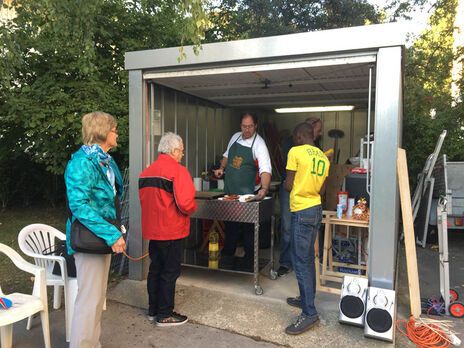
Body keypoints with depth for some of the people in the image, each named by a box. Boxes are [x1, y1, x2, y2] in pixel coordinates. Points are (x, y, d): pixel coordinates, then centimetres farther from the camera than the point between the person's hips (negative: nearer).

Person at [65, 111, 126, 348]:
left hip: (104, 237, 10)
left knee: (98, 295, 18)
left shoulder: (105, 161, 12)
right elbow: (79, 205, -25)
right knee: (89, 298, -3)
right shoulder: (82, 162, -18)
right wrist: (112, 234, -28)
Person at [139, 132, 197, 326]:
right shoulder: (178, 171, -17)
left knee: (155, 269, 18)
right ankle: (165, 315, 16)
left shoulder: (146, 172, 8)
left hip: (151, 229, 8)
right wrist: (193, 207, -4)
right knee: (170, 272, 5)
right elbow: (185, 204, -24)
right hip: (171, 231, -7)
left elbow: (143, 199, 14)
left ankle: (153, 310, 30)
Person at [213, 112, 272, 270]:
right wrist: (221, 168, 6)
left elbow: (265, 169, -24)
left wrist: (264, 189, -39)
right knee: (231, 224, 13)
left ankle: (249, 259, 20)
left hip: (248, 194, -5)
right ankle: (227, 256, 28)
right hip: (230, 192, 5)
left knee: (248, 227, 3)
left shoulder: (259, 144, -13)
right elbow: (227, 155, 24)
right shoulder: (235, 137, 6)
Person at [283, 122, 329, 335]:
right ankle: (306, 299, 32)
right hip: (317, 209, 8)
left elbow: (288, 185, -10)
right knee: (308, 258, 19)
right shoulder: (323, 158, 11)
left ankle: (309, 313, -2)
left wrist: (285, 183, 12)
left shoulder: (295, 152, -10)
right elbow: (321, 190, 14)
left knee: (301, 262, -5)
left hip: (302, 212, -8)